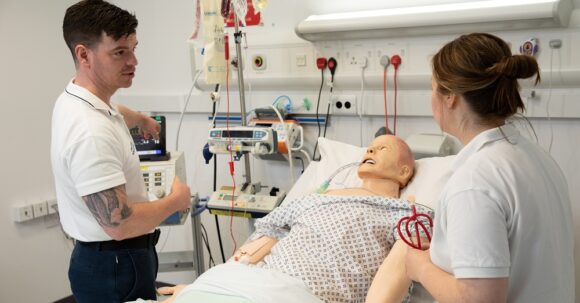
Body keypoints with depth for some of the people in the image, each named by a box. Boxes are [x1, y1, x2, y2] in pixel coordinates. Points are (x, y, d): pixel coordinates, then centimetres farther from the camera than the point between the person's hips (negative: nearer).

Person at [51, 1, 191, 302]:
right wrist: (176, 200, -14)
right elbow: (119, 224, -31)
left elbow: (112, 113, 28)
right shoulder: (90, 132, -30)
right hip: (114, 266, -10)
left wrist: (141, 119, 47)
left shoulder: (76, 99, 2)